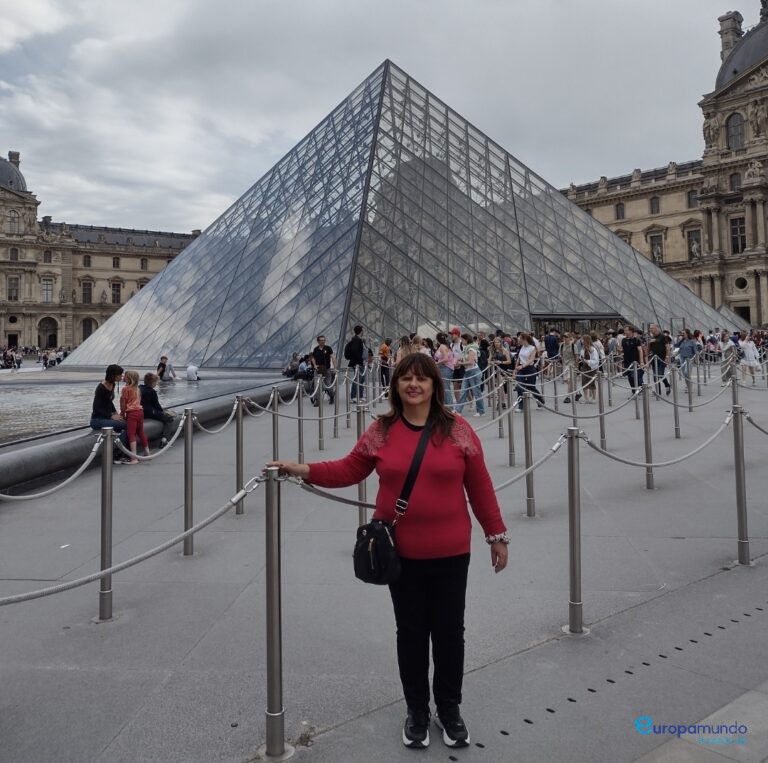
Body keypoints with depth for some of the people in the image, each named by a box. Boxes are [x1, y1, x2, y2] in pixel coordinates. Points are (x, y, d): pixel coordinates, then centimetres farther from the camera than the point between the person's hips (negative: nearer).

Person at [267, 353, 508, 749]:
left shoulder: (457, 429, -7)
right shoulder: (381, 431, -3)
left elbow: (479, 486, -2)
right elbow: (349, 469, 3)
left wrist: (496, 535, 1)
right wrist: (303, 470, -8)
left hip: (450, 552, 0)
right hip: (401, 553, 1)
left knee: (449, 631, 13)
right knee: (410, 631, 15)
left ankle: (450, 709, 35)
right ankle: (416, 710, 35)